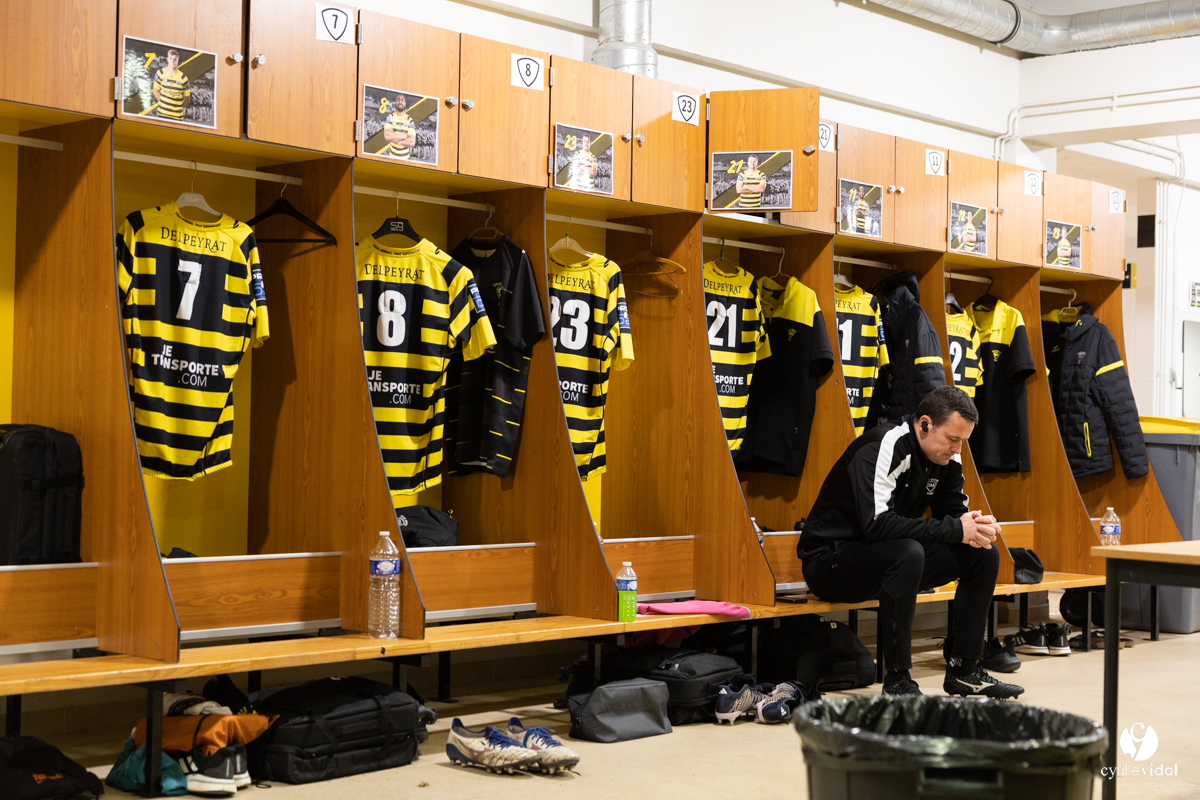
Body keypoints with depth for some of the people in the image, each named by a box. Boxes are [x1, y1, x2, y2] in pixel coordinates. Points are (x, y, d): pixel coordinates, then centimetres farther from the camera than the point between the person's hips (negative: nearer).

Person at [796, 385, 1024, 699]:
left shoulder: (946, 458, 1)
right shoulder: (883, 448, -25)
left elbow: (953, 511, 8)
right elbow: (877, 524, -35)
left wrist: (975, 527, -18)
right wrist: (955, 530, -30)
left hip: (890, 557, 9)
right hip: (829, 561, -8)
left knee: (983, 554, -1)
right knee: (908, 553, -38)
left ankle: (965, 670, 4)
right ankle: (897, 680, -28)